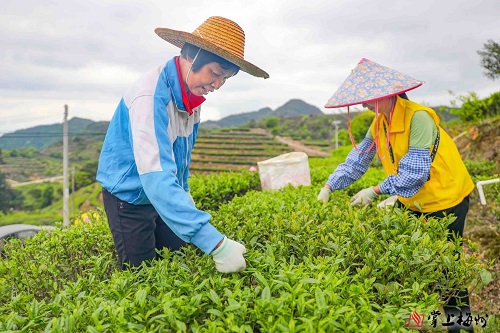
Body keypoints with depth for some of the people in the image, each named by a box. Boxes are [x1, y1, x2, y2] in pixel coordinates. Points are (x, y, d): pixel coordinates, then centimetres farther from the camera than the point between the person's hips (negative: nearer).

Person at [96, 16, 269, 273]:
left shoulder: (192, 94, -6)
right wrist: (216, 243, -47)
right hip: (129, 197, -7)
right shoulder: (151, 96, -32)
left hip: (165, 195, 7)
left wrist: (183, 192, 21)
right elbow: (156, 177, -42)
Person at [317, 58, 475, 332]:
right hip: (412, 203, 7)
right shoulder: (378, 124, 0)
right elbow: (357, 160, -2)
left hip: (446, 199, -7)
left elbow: (415, 172, -29)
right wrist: (329, 187, -10)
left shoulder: (418, 118, -25)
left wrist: (375, 191, -27)